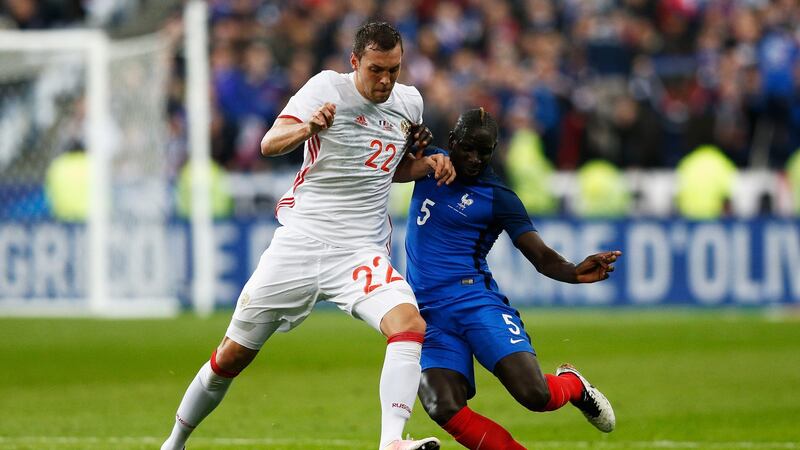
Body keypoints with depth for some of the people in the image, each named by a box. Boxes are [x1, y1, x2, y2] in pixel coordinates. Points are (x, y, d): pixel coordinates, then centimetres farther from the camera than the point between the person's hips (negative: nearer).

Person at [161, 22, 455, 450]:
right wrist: (308, 127, -43)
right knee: (233, 355, 5)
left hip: (362, 251, 2)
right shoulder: (327, 87, -8)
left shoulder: (409, 102, 7)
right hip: (301, 240, -2)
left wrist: (428, 164, 4)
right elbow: (269, 144, -22)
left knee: (410, 324, -27)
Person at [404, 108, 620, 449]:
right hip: (429, 315, 3)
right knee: (444, 409, -22)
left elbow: (542, 257, -9)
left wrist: (575, 273, -32)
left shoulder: (499, 199, -2)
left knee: (534, 395, -21)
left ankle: (572, 385, 17)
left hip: (476, 302, -3)